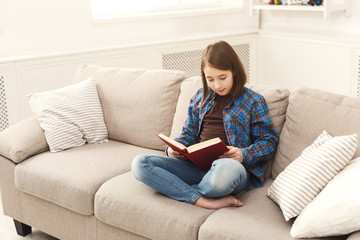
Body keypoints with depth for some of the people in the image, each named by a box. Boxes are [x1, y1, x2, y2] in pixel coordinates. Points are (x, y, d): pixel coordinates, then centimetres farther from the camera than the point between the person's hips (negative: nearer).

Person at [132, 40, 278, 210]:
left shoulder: (253, 101, 7)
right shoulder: (201, 96, 20)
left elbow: (269, 141, 5)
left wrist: (243, 155, -14)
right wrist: (173, 148, 2)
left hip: (231, 165, -5)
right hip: (196, 166, 5)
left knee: (227, 168, -45)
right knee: (139, 164, -17)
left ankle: (186, 191, -13)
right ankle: (203, 201, -28)